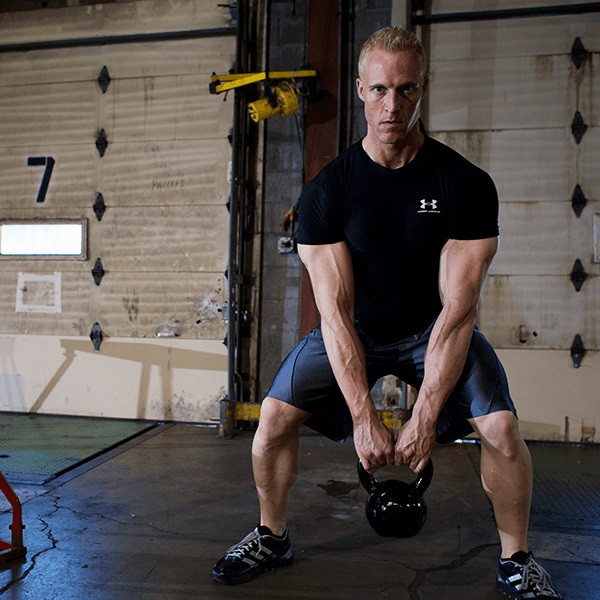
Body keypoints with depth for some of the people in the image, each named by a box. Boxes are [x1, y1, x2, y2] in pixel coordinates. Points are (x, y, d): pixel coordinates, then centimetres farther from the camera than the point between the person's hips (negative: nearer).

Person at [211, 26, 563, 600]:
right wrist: (364, 417, -27)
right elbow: (336, 310, -21)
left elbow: (457, 308, -22)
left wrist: (423, 417, -28)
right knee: (273, 417, -14)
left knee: (501, 428, -21)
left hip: (434, 329, 0)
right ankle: (272, 538, 16)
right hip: (355, 329, 1)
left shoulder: (465, 184, -18)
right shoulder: (325, 191, -16)